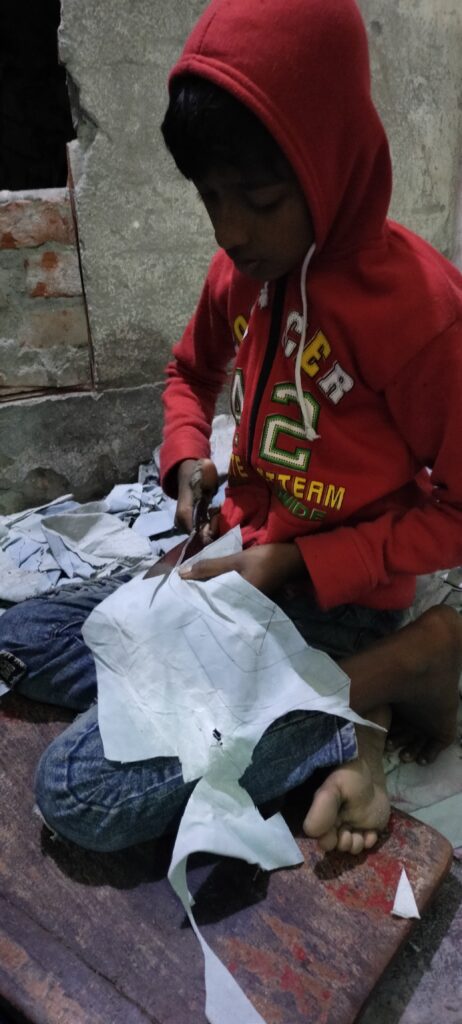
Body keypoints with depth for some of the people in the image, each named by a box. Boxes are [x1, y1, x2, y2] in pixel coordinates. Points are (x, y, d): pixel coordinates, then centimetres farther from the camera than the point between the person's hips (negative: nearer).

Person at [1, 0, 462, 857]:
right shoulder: (239, 270, -2)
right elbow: (189, 372, 18)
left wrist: (295, 564, -19)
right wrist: (188, 464, -2)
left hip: (334, 601, -7)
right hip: (233, 560, 8)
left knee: (79, 794, -16)